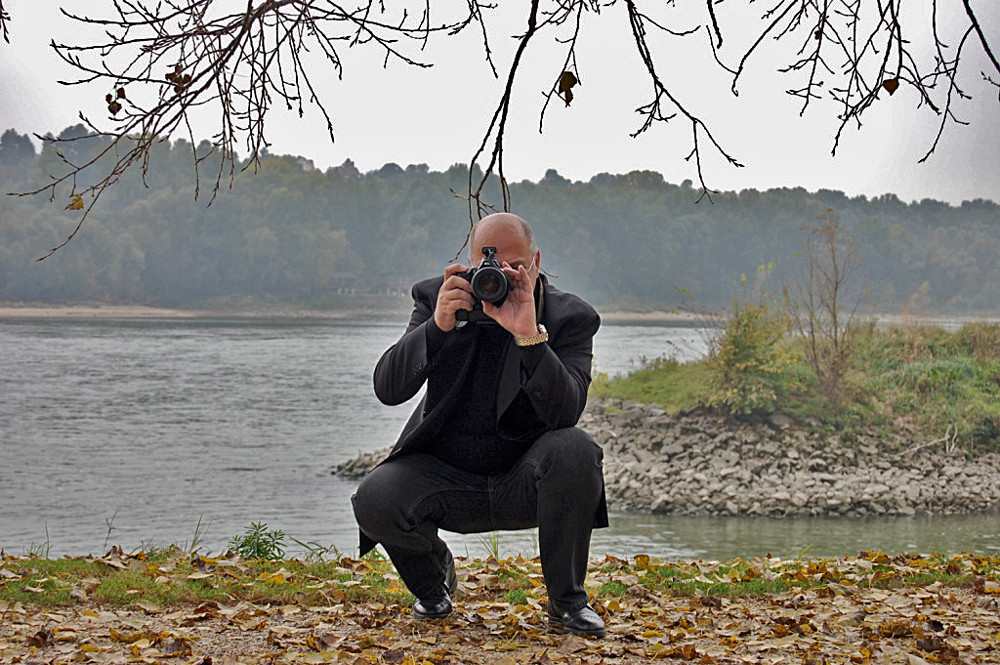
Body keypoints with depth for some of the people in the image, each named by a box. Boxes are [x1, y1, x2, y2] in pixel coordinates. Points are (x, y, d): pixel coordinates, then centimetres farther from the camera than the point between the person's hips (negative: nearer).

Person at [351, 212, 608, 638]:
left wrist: (528, 334, -37)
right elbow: (388, 389, -15)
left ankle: (567, 602, -10)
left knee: (575, 450, -33)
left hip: (525, 483, -1)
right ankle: (433, 576, 10)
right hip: (444, 475, 1)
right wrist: (438, 325, -30)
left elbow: (565, 412, -24)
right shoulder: (436, 298, -3)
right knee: (374, 499, -28)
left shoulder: (570, 318, -7)